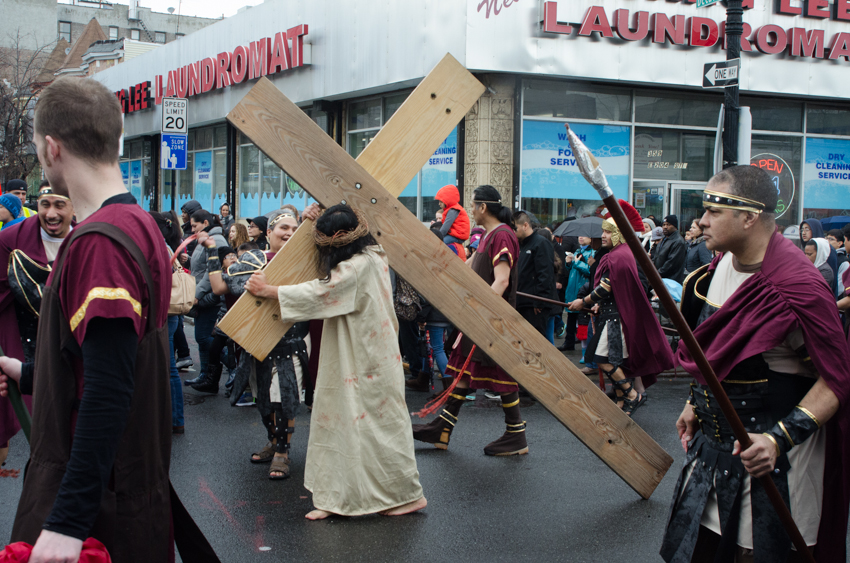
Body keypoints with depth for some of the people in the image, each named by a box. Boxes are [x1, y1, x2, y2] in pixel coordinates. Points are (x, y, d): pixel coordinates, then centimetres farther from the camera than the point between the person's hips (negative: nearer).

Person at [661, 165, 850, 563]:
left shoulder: (798, 286, -24)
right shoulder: (721, 265, 3)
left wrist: (780, 439, -29)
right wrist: (695, 403, 18)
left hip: (767, 451, -8)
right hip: (714, 438, 8)